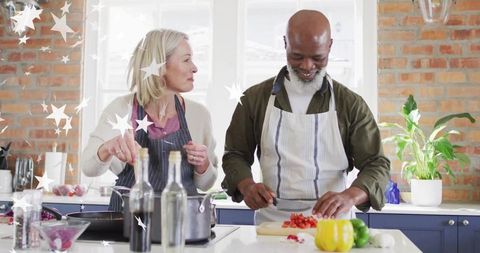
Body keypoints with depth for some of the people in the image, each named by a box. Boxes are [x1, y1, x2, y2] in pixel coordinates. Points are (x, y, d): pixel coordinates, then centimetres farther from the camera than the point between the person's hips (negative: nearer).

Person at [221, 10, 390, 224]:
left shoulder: (351, 104, 3)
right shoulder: (255, 98, 6)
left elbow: (377, 165, 0)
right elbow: (235, 155, 13)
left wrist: (349, 196, -20)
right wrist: (247, 186, -9)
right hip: (271, 222, 1)